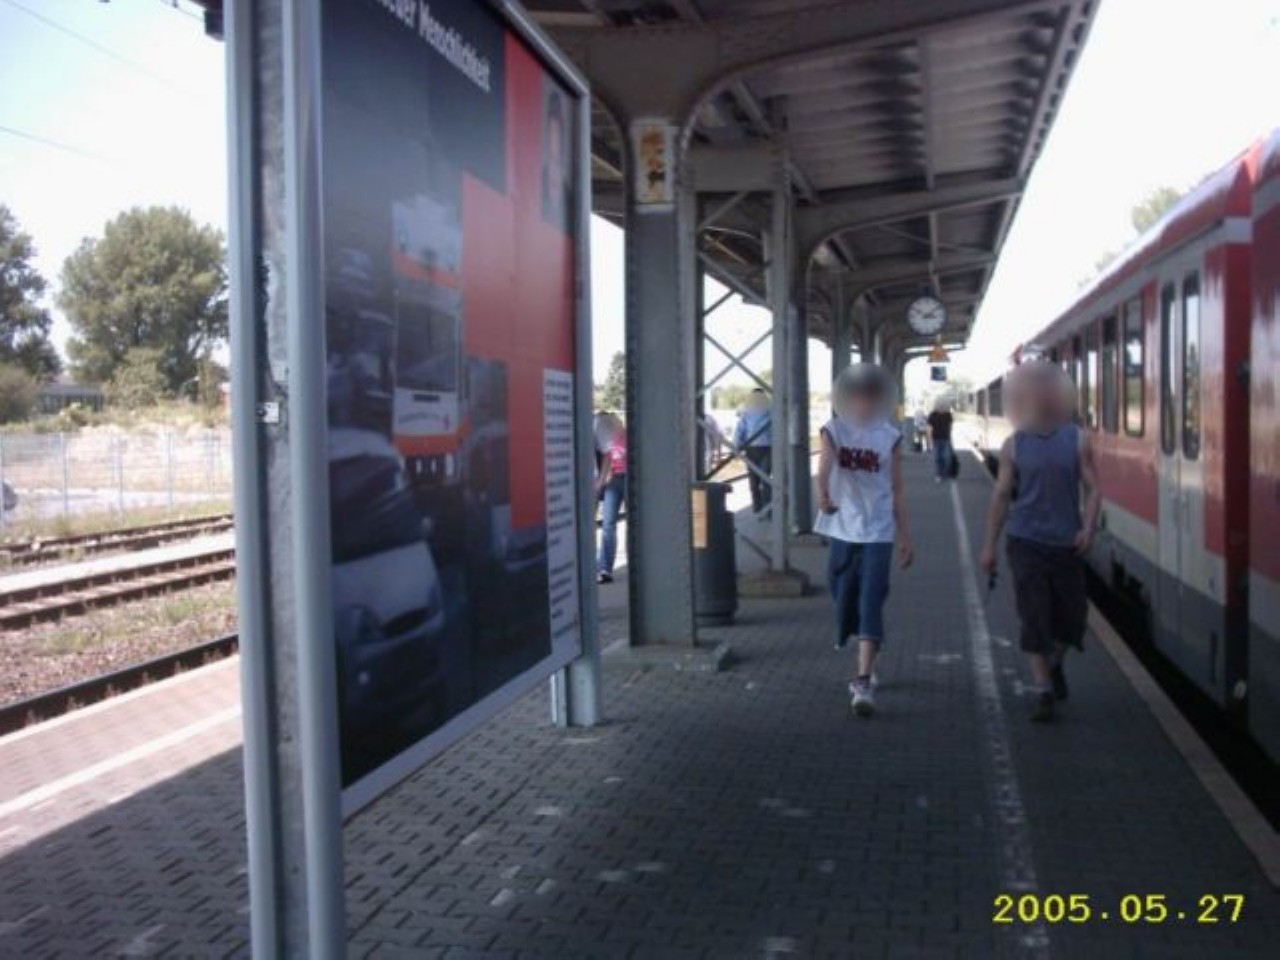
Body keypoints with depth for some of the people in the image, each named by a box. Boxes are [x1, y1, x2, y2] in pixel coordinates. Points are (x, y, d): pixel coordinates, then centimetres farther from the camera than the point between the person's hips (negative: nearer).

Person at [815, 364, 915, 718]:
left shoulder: (890, 438, 1)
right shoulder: (833, 430, 0)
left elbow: (896, 490, 6)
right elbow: (825, 465, -21)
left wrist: (904, 536, 6)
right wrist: (824, 496, -41)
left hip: (878, 532, -1)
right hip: (843, 530, 2)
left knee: (871, 605, -10)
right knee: (846, 602, 12)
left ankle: (864, 682, -13)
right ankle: (863, 666, 34)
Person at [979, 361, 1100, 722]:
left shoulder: (1077, 440, 1)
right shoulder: (1014, 445, 1)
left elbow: (1092, 488, 2)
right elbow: (1001, 496, 6)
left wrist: (1088, 528, -15)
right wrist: (989, 546, 5)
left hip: (1067, 544, 1)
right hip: (1026, 542, -1)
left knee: (1071, 615, 9)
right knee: (1034, 617, -5)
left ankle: (1054, 665, 38)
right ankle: (1043, 690, 5)